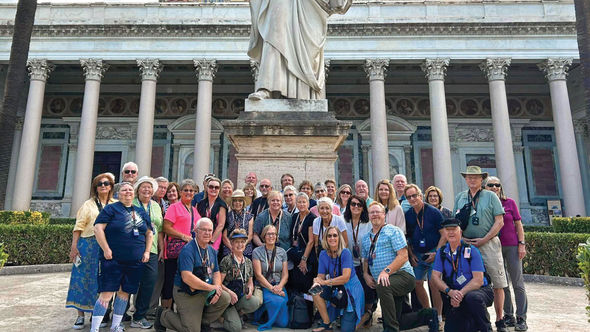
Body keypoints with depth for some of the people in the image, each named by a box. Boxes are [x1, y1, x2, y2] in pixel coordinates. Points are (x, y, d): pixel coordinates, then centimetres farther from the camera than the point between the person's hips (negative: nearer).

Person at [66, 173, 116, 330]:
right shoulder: (88, 204, 6)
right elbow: (79, 226, 1)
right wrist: (74, 246, -8)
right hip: (88, 245, -1)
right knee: (83, 277, -1)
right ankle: (80, 315, 8)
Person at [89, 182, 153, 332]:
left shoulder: (141, 212, 14)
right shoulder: (111, 209, -1)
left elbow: (149, 233, 20)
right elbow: (98, 228, -9)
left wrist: (147, 252, 9)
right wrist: (106, 250, -15)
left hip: (135, 262, 5)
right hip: (113, 260, -5)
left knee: (125, 292, 12)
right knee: (106, 293, -7)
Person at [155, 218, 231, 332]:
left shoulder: (212, 250, 7)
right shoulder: (188, 250, -19)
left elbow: (216, 272, 12)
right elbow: (187, 277, -28)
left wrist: (217, 289, -10)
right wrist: (212, 287, -23)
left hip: (207, 291, 7)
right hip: (186, 293, -7)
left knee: (225, 298, -14)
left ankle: (202, 321, 10)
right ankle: (163, 315, 17)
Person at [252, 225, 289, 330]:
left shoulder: (282, 252, 11)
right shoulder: (257, 252, 1)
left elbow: (285, 274, 8)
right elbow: (258, 274, -6)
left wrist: (279, 287, -12)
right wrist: (272, 288, -16)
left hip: (279, 287, 2)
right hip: (263, 287, -2)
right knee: (278, 302, -32)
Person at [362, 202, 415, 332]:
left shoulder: (393, 231, -3)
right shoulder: (366, 238, 17)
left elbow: (403, 256, -13)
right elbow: (365, 260, 24)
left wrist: (386, 271, -24)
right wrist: (366, 274, 3)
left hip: (402, 275, -7)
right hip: (382, 282, 7)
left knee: (382, 286, -37)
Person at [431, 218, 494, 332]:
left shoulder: (471, 250, -7)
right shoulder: (441, 252, 3)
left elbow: (478, 280, -14)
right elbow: (435, 277, -3)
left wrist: (461, 293, -26)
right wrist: (450, 292, -21)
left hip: (479, 290, -3)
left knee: (472, 297, -37)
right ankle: (472, 322, 19)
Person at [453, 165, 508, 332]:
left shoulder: (491, 196, 3)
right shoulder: (460, 197, 12)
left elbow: (499, 222, -2)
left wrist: (483, 240, -10)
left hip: (489, 243, -2)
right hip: (466, 244, 3)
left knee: (497, 284, 0)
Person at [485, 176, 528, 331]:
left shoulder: (510, 203, 2)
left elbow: (518, 225, 4)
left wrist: (521, 244, -3)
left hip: (511, 246, -1)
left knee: (517, 283, 1)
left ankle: (521, 318, 7)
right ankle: (508, 316, 18)